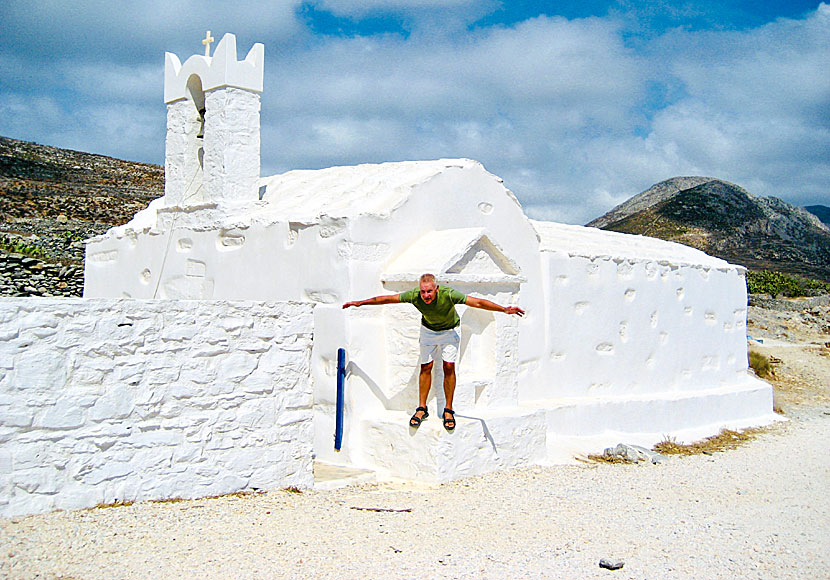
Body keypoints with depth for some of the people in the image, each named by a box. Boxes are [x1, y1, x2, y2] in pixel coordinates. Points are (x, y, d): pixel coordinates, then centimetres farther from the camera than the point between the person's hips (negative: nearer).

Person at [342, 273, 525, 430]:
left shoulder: (448, 295, -38)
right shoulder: (414, 296, -30)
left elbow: (477, 302, -35)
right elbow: (388, 298, -19)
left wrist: (504, 309, -40)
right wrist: (360, 303, -14)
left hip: (450, 331, -2)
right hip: (428, 330, 2)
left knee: (449, 367, -9)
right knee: (426, 367, 1)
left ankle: (448, 410, 1)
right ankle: (422, 409, 11)